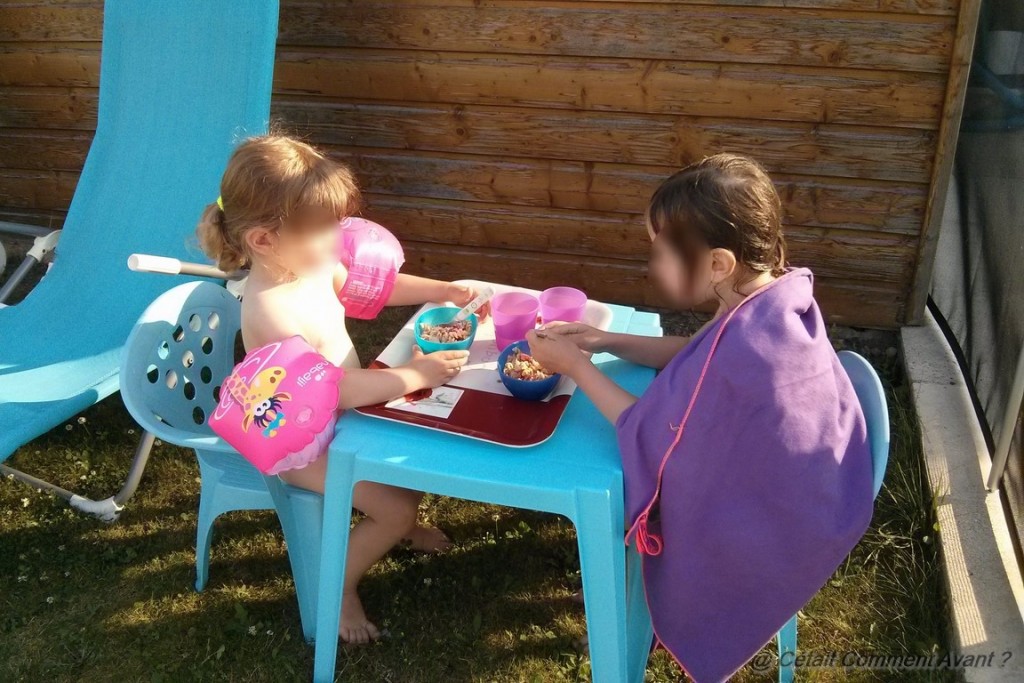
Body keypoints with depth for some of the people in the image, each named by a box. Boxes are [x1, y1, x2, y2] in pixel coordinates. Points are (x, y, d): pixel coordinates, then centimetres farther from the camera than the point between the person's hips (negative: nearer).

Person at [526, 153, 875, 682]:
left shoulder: (738, 349, -38)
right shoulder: (780, 295, -11)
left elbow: (650, 435, -23)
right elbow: (696, 358, 4)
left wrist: (575, 366, -14)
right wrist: (604, 341, -4)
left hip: (776, 526, -7)